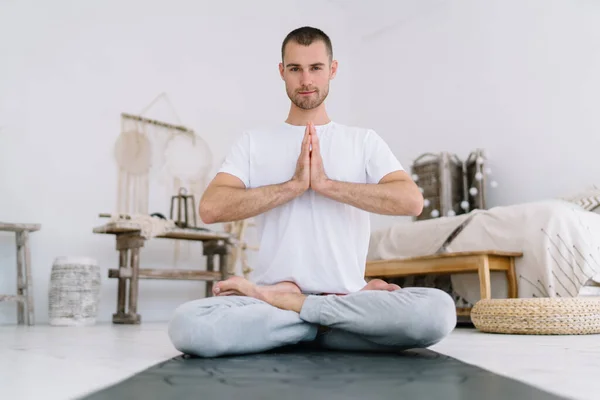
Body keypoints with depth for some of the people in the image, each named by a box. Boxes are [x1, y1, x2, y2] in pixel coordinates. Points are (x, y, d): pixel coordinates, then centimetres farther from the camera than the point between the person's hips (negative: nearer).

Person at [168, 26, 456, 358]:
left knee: (438, 310, -31)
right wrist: (294, 185, -11)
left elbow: (411, 201, -7)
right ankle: (328, 322, -11)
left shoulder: (364, 140, 11)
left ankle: (286, 302, -15)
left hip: (346, 296, 1)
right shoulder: (253, 142, 11)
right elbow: (210, 208, -5)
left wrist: (326, 183, -12)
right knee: (187, 324, -30)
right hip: (269, 294, 0)